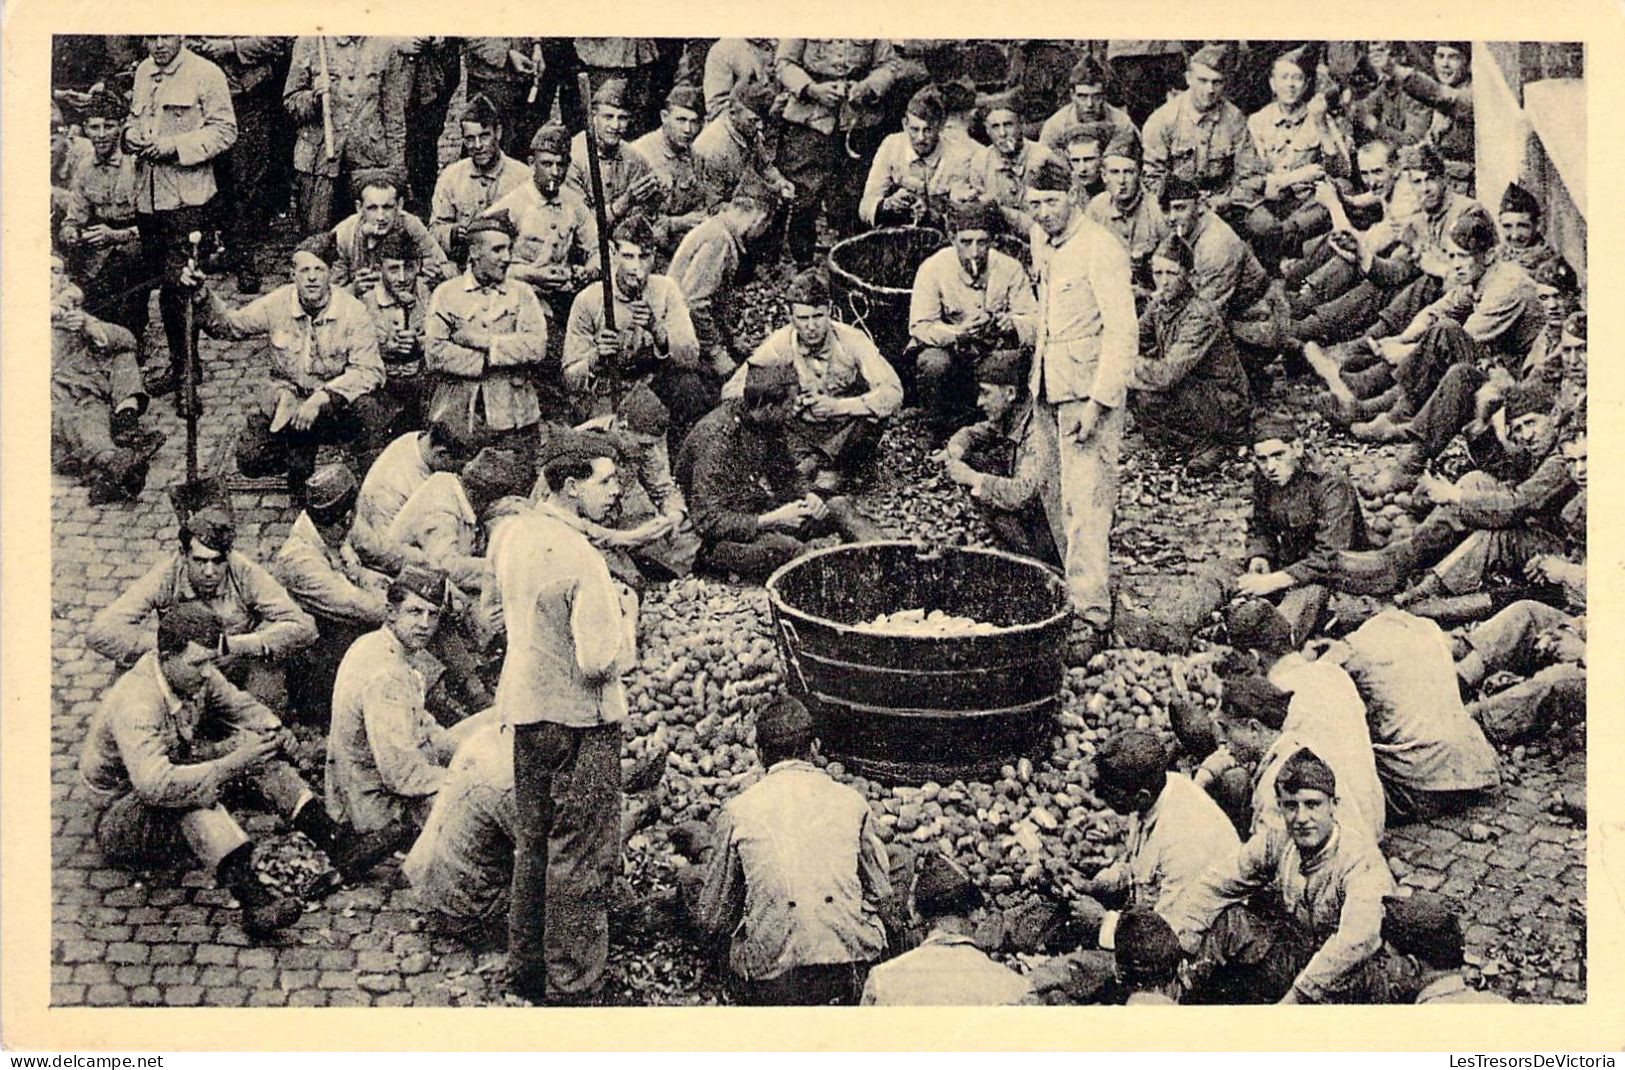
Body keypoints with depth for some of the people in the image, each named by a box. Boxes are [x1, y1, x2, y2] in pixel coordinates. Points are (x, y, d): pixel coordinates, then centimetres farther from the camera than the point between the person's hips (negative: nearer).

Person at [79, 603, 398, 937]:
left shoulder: (195, 674, -7)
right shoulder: (136, 701, -31)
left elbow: (239, 704, 11)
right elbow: (154, 784, -43)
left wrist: (274, 730, -12)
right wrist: (231, 766, -44)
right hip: (120, 818, -8)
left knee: (250, 741, -9)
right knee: (191, 795, -38)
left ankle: (338, 844, -17)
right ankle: (253, 900, -51)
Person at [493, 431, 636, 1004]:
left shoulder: (512, 535, 0)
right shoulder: (582, 559, -25)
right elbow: (598, 662, -26)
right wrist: (626, 620, -8)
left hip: (525, 707, 8)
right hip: (578, 719, -8)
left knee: (532, 843, 21)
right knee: (582, 855, 3)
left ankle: (527, 968, 33)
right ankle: (571, 988, 11)